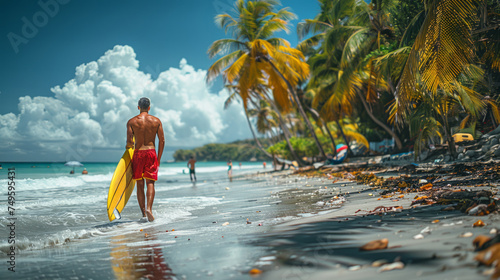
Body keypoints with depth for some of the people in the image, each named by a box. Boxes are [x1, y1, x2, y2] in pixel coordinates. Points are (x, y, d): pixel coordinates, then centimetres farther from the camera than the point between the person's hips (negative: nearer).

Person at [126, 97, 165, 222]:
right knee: (150, 182, 1)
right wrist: (159, 158, 11)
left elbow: (129, 141, -8)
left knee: (140, 184, 8)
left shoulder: (131, 121, 0)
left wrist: (128, 146, 16)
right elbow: (162, 140, 3)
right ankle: (149, 208, -19)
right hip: (151, 153, 0)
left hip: (138, 153, 0)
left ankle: (143, 213, 8)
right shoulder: (156, 121, 5)